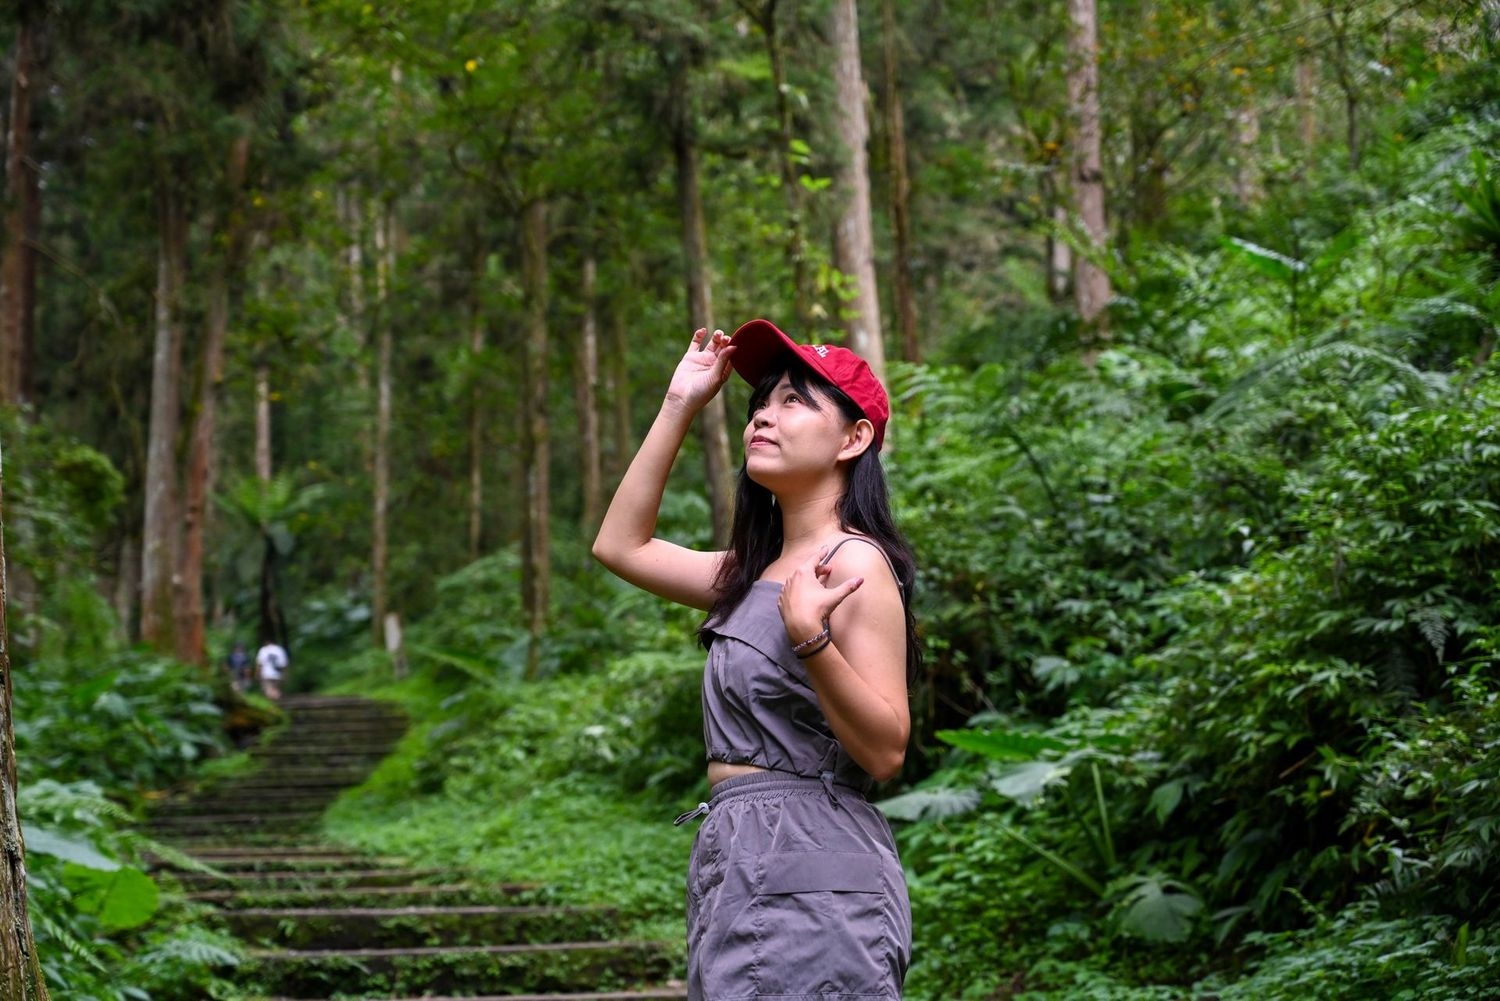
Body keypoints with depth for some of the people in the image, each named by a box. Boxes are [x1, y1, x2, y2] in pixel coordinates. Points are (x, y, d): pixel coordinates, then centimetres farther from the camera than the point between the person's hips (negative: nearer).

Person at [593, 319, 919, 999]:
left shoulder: (855, 562, -12)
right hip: (745, 863, 9)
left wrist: (808, 637, -32)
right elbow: (621, 545, 21)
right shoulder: (759, 570, 14)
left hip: (809, 872, -9)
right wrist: (678, 406, 18)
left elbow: (885, 751, -17)